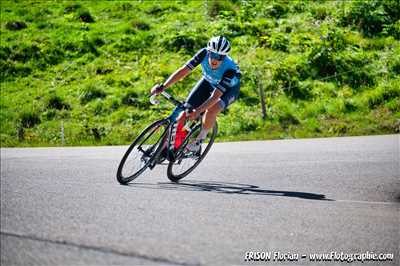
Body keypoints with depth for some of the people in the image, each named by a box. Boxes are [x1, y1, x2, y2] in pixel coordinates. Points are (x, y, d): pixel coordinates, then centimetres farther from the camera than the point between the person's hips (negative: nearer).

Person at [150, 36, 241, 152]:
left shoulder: (229, 68, -40)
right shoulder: (204, 53, -32)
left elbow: (216, 96, -42)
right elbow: (183, 71, -31)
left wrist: (198, 111, -52)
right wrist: (162, 86, -39)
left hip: (229, 88, -4)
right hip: (208, 81, 4)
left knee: (211, 110, -31)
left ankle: (199, 139, -6)